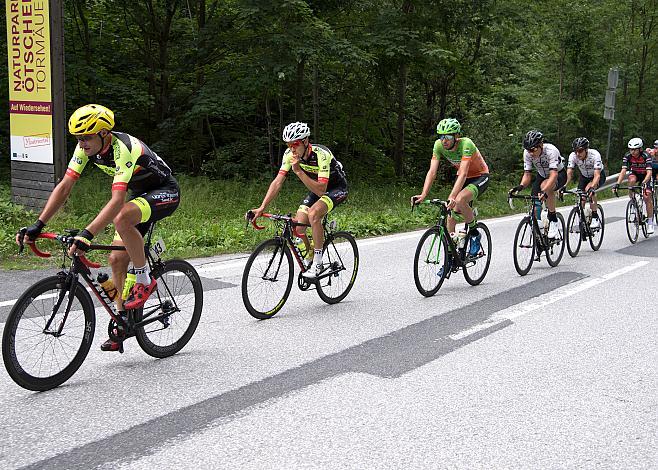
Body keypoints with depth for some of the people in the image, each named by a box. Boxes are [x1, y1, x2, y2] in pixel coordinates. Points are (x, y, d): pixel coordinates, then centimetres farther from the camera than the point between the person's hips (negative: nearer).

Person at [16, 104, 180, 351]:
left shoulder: (123, 149, -34)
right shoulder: (87, 147, -11)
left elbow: (117, 200, -44)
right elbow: (64, 186, -11)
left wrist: (87, 235, -52)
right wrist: (38, 225, -20)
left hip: (165, 192, -8)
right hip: (139, 193, 8)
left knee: (122, 218, -37)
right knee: (117, 260, 0)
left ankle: (144, 279, -18)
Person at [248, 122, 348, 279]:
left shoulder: (321, 154, -34)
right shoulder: (290, 154, -17)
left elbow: (321, 190, -38)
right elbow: (278, 182, -16)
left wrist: (298, 171, -44)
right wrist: (261, 208, -25)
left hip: (337, 188, -6)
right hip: (316, 187, 6)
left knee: (313, 214, -33)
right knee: (297, 228, -9)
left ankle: (317, 264, -22)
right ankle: (310, 261, 15)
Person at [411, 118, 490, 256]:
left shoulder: (466, 144, -33)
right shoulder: (439, 145, -17)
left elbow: (463, 174, -41)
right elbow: (432, 172, -22)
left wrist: (452, 197, -54)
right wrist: (423, 195, -35)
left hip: (480, 176, -6)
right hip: (463, 177, 6)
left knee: (459, 200, -33)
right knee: (451, 215, -3)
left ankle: (474, 233, -9)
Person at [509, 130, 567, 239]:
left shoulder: (551, 150, -35)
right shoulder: (527, 153, -20)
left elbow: (553, 174, -43)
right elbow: (527, 174, -17)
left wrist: (544, 191, -59)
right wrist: (520, 187, -38)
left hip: (559, 174, -5)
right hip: (542, 175, 5)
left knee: (545, 185, -37)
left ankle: (553, 220, -23)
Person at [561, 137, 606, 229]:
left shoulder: (594, 155, -35)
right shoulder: (573, 156, -25)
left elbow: (597, 175, -42)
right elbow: (569, 173, -29)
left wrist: (592, 188, -59)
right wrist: (564, 186, -47)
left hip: (599, 175, -4)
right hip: (584, 176, 4)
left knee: (588, 189, -32)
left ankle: (595, 218, -22)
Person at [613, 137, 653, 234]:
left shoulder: (646, 156, -29)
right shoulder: (627, 156, -22)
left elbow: (649, 172, -38)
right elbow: (623, 171, -29)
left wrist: (644, 182, -56)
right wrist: (617, 184, -43)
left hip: (645, 176, -2)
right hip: (634, 174, 2)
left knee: (647, 196, -17)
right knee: (632, 180, -35)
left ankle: (650, 222, -6)